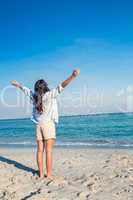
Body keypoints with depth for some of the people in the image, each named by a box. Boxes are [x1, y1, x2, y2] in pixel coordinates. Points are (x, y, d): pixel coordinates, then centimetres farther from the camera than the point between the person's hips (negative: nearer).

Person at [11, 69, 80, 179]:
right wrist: (73, 76, -28)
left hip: (38, 124, 5)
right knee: (48, 150, -3)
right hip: (48, 124, -5)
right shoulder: (50, 94, -9)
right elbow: (62, 86, -21)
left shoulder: (34, 95, 5)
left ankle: (41, 174, 15)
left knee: (40, 150, 8)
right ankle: (49, 175, 0)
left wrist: (17, 84, 42)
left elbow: (25, 89, 23)